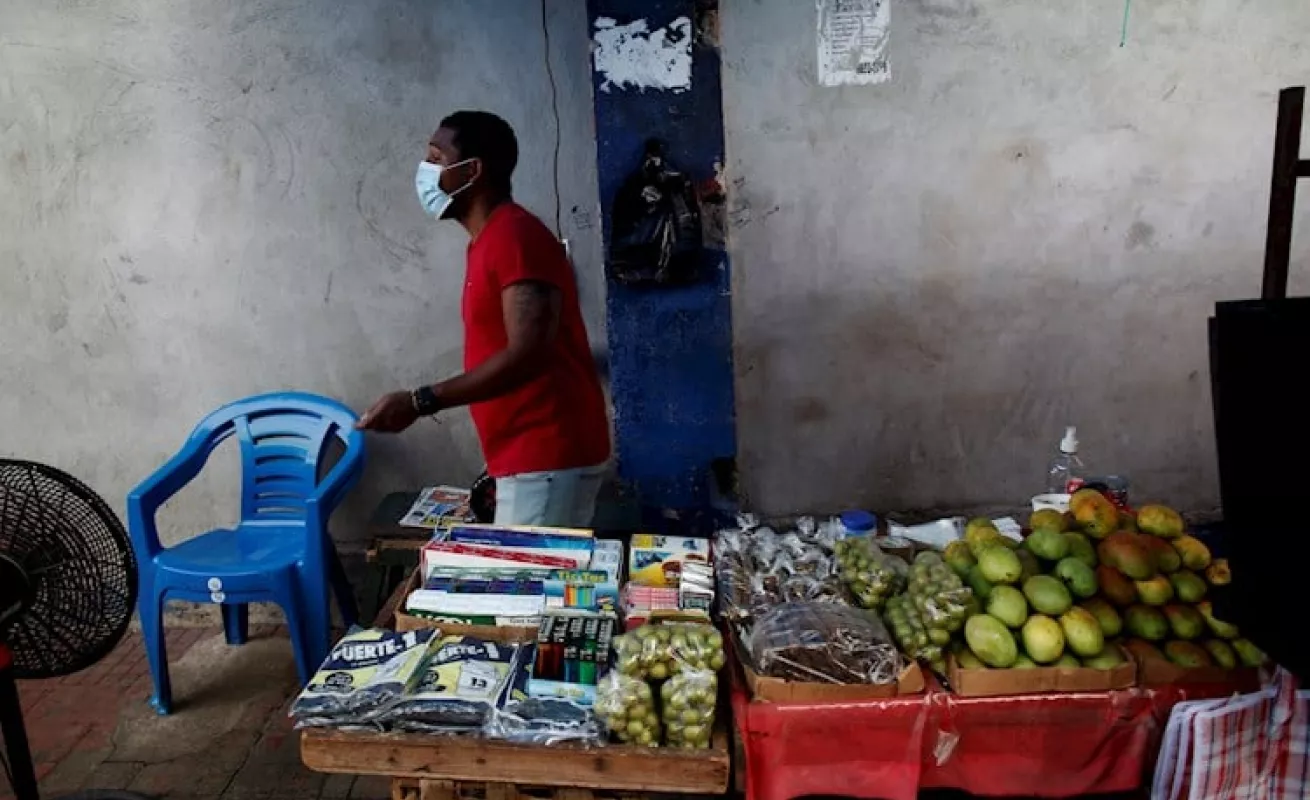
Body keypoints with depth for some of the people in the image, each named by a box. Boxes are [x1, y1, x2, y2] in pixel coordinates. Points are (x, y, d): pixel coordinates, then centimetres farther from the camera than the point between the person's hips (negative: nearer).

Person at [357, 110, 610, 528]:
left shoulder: (515, 237, -15)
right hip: (532, 457, 9)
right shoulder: (490, 242, 15)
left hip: (547, 458, -9)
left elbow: (528, 353, -24)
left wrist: (419, 402, -22)